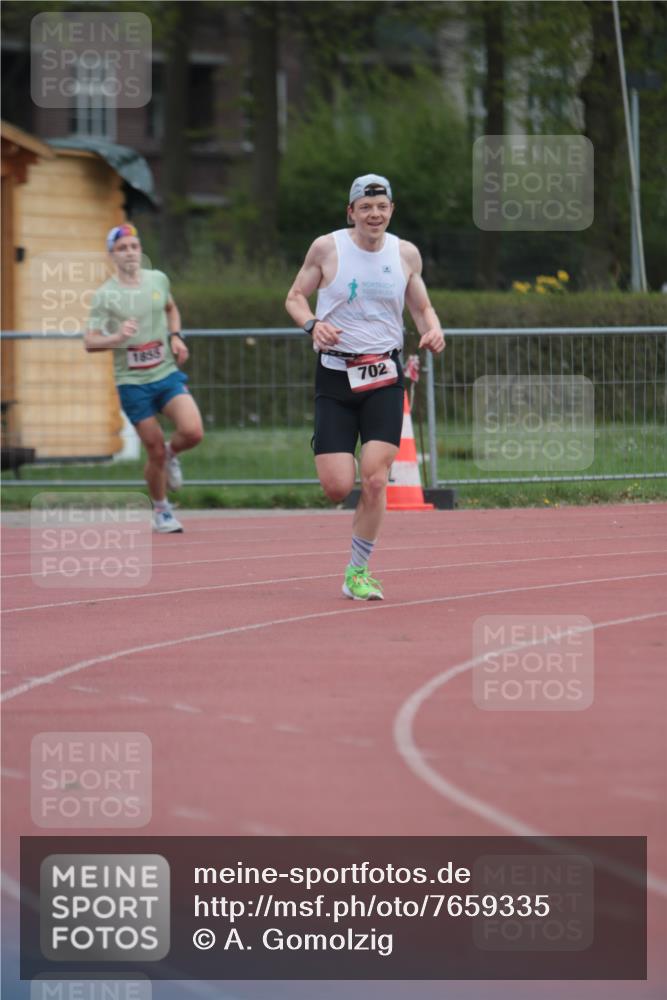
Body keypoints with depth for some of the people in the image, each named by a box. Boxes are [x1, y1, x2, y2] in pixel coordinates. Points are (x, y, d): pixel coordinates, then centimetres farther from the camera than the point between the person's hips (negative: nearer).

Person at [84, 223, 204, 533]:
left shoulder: (158, 280, 5)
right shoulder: (105, 295, -7)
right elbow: (89, 342, -11)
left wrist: (175, 337, 7)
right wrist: (116, 338, -30)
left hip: (167, 374, 3)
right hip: (133, 382, -3)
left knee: (192, 432, -19)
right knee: (155, 452, -2)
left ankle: (171, 453, 16)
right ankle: (161, 511, 22)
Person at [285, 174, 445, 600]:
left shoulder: (406, 253, 4)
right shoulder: (327, 248, -3)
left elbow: (422, 306, 16)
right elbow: (295, 297, 6)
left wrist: (433, 329, -7)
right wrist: (313, 325, -15)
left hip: (384, 376, 1)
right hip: (335, 375, -1)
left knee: (375, 480, -12)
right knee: (337, 487, -9)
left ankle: (358, 573, 3)